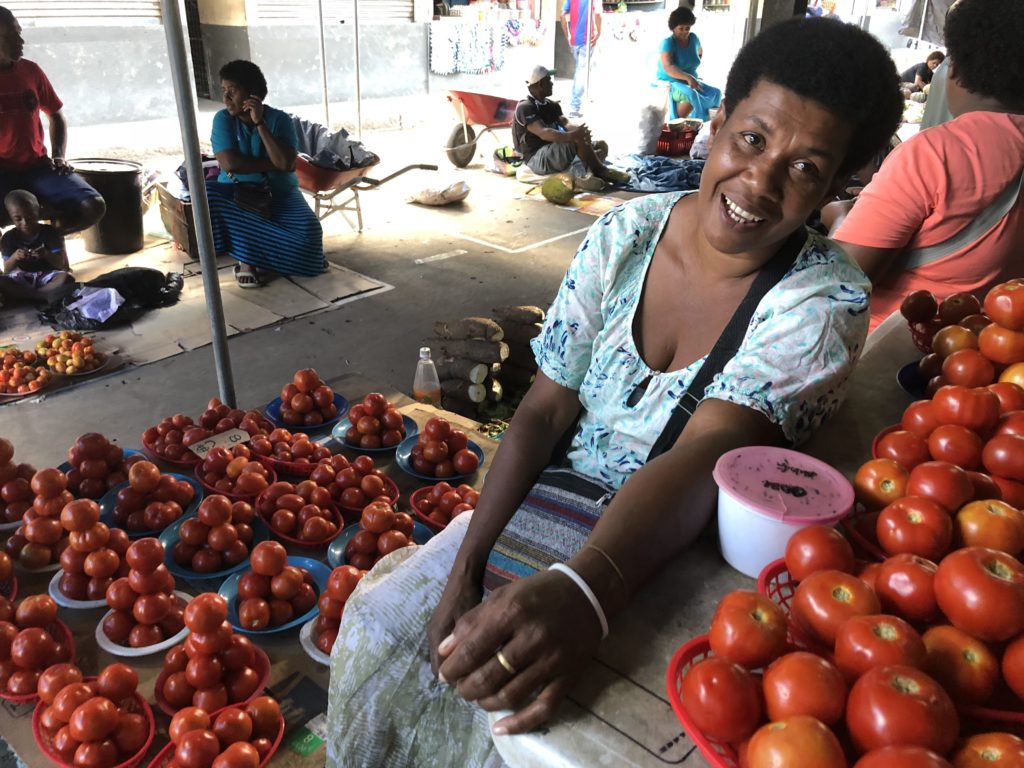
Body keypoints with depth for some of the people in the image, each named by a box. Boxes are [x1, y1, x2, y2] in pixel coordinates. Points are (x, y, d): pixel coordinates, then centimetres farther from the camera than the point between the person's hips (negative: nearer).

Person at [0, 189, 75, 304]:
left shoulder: (51, 232, -4)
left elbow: (61, 264, -9)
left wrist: (46, 255, -30)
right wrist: (14, 257, -26)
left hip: (47, 275, -1)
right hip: (23, 279, 1)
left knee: (66, 279, -34)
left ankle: (20, 296, -26)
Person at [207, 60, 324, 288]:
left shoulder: (280, 119, -6)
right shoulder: (223, 119, -4)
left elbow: (286, 163, -22)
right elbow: (229, 163, -17)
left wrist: (260, 123, -22)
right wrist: (271, 163, -15)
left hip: (279, 194, -1)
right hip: (237, 193, 1)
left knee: (308, 230, -31)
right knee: (206, 194, -33)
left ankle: (248, 256, -14)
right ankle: (249, 257, -24)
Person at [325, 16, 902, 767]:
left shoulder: (824, 299, -17)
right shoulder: (626, 234, -6)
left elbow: (704, 456, -31)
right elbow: (544, 410, -7)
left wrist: (584, 591, -49)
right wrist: (466, 569, -17)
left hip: (676, 556, -3)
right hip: (550, 505, 4)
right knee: (384, 619, -4)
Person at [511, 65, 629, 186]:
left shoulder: (552, 105, 16)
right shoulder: (525, 107, -11)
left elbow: (566, 123, -1)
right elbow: (543, 133, -26)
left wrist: (579, 131, -26)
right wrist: (571, 136, -41)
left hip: (557, 153, 9)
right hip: (538, 159, -9)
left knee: (601, 146, -2)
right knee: (578, 140, -30)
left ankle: (582, 173, -29)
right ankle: (601, 172, -16)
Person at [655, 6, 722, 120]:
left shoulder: (693, 38, 6)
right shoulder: (667, 42, -14)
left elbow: (700, 52, 30)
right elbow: (668, 68, -29)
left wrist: (692, 78, 16)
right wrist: (688, 77, -41)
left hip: (690, 82, 7)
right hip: (670, 83, -7)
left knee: (715, 93, -18)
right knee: (691, 95, -37)